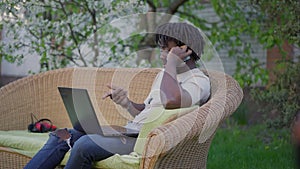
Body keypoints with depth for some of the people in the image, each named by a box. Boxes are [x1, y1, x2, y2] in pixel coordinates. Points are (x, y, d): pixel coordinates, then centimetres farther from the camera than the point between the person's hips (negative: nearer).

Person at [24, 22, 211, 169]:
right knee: (61, 136, -1)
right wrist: (126, 102, 4)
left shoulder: (199, 81, -8)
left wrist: (172, 61, -17)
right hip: (131, 130, 10)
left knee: (85, 145, -30)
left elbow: (170, 101, -31)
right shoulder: (165, 74, 22)